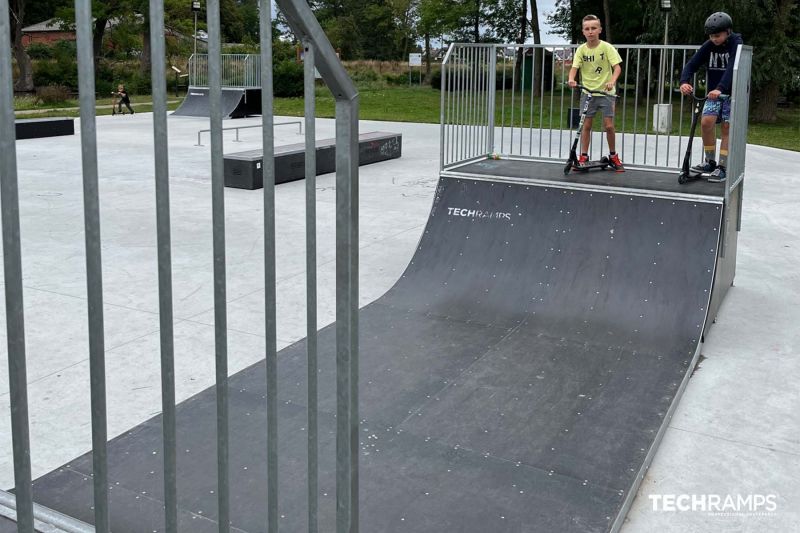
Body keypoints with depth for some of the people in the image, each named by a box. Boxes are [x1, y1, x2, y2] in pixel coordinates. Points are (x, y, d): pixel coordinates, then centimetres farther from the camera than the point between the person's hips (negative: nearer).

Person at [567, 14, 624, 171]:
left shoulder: (606, 47, -9)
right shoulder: (581, 49, -3)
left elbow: (617, 67, -14)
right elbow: (574, 67, -9)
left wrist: (612, 81, -33)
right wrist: (571, 79, -31)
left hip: (606, 92, -2)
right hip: (587, 92, 2)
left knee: (609, 126, -3)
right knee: (586, 125, 2)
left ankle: (613, 156, 15)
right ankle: (584, 157, 11)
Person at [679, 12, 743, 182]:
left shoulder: (736, 45, -16)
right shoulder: (709, 46, -2)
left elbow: (732, 69, -31)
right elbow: (692, 64, -9)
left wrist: (720, 88, -46)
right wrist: (684, 81, -30)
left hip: (732, 93, -4)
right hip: (714, 93, 4)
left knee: (727, 128, -5)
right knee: (706, 122, -13)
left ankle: (722, 168, 1)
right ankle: (710, 162, 2)